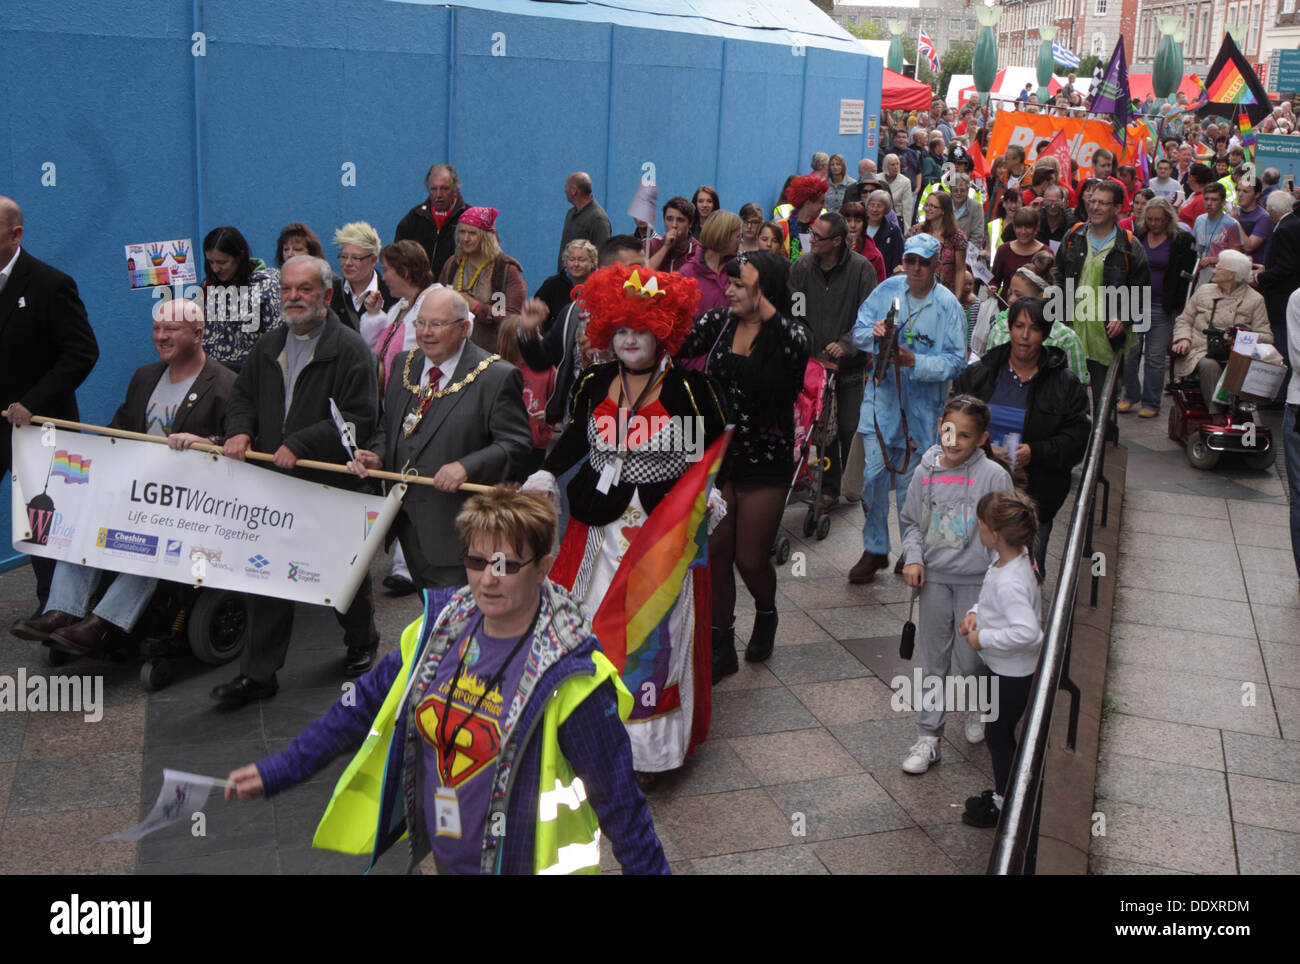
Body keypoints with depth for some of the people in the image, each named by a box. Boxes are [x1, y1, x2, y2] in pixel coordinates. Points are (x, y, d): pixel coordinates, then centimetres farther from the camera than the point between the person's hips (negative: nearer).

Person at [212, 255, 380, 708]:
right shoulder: (268, 346, 12)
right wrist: (240, 430, -1)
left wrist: (300, 444, -22)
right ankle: (257, 673, 13)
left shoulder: (350, 349, -10)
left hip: (333, 484, -5)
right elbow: (242, 395, 22)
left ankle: (361, 643, 38)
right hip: (273, 483, 5)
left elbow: (359, 418, -17)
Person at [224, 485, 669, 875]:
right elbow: (367, 705, 8)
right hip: (440, 860, 6)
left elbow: (618, 800, -16)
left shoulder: (570, 678, -22)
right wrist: (277, 771, 10)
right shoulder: (439, 630, -4)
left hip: (524, 865, -5)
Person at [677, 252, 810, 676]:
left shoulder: (789, 333, -9)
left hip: (765, 462, -3)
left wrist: (762, 303, -35)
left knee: (750, 558, 3)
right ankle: (721, 645, 21)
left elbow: (797, 348, -32)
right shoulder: (719, 323, 2)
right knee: (714, 552, 5)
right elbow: (676, 343, -9)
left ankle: (766, 612, 38)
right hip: (716, 454, 3)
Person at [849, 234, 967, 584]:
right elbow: (858, 332, 6)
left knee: (910, 481, 6)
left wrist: (914, 362, -23)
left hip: (921, 405, -2)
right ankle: (875, 549, 12)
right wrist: (874, 333, -16)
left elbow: (955, 361, -10)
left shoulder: (948, 306, -7)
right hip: (881, 397, 2)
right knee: (874, 474, -3)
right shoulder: (887, 289, 2)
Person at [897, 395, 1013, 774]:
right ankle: (928, 737, 17)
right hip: (934, 577, 3)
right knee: (931, 659, 8)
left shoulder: (993, 476, -11)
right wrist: (913, 558, -5)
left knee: (972, 657, 3)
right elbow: (911, 522, 11)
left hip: (977, 580, -3)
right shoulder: (925, 473, 0)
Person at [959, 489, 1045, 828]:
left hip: (1013, 673, -9)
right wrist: (975, 613, -1)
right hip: (1004, 667, 9)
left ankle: (1005, 808, 27)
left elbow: (1027, 631, -41)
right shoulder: (1011, 559, -3)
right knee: (999, 732, 23)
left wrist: (984, 638, -28)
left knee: (998, 734, 9)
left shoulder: (1010, 581, -33)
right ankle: (1002, 795, 40)